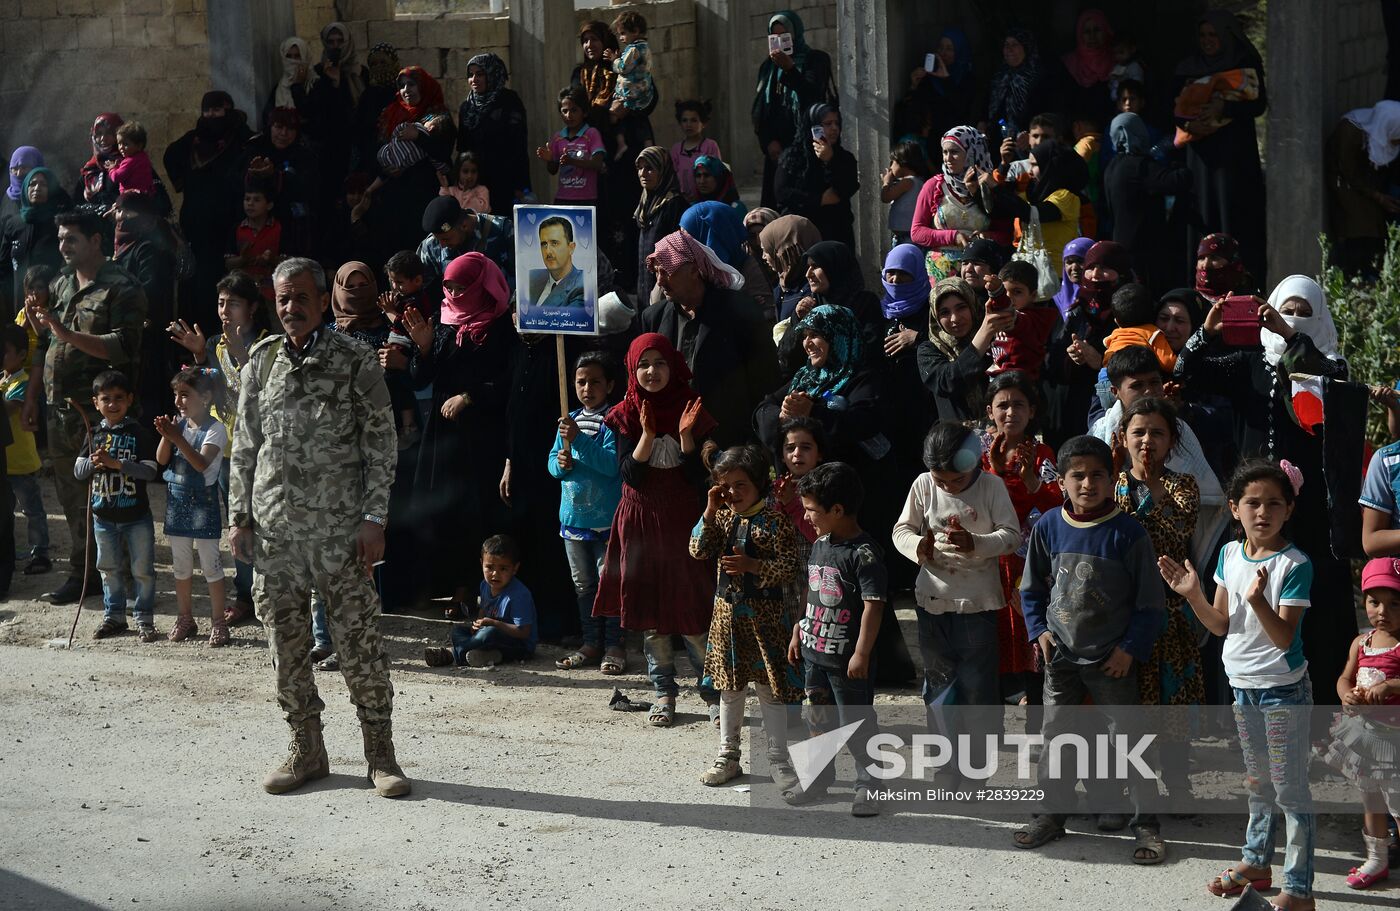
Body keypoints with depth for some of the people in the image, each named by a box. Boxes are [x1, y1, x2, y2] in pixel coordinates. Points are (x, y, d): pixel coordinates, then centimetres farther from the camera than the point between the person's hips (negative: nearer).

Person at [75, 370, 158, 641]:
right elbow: (78, 471, 5)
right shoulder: (95, 434, 4)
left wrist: (115, 463, -24)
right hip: (104, 517, 4)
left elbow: (150, 471, -18)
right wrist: (94, 463, -16)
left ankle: (145, 619, 15)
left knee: (142, 570, 4)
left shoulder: (140, 433, -9)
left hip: (136, 516, -4)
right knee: (111, 570, 15)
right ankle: (114, 616, 26)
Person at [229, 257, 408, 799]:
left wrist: (374, 519, -8)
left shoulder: (355, 363, -2)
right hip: (274, 530, 4)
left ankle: (381, 755, 6)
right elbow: (245, 448, 15)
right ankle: (306, 751, 19)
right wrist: (239, 517, 9)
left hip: (340, 530, -4)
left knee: (359, 643, -3)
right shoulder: (261, 362, 10)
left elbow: (381, 446, -3)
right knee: (286, 645, 7)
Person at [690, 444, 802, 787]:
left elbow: (789, 568, -14)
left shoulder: (774, 519, -11)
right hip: (727, 609, 5)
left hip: (763, 613, -5)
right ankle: (728, 754, 27)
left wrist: (754, 565, -27)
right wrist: (709, 513, -11)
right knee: (729, 686, 15)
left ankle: (778, 760, 7)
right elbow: (698, 551, -3)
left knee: (770, 688, 0)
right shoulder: (722, 516, 5)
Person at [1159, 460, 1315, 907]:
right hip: (1243, 685, 7)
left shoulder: (1295, 564, -17)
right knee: (1259, 782, 22)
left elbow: (1285, 637, -21)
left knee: (1290, 788, -2)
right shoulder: (1230, 555, 2)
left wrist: (1257, 600, -36)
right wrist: (1192, 594, -7)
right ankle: (1256, 862, 37)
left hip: (1284, 690, -7)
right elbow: (1221, 624, 8)